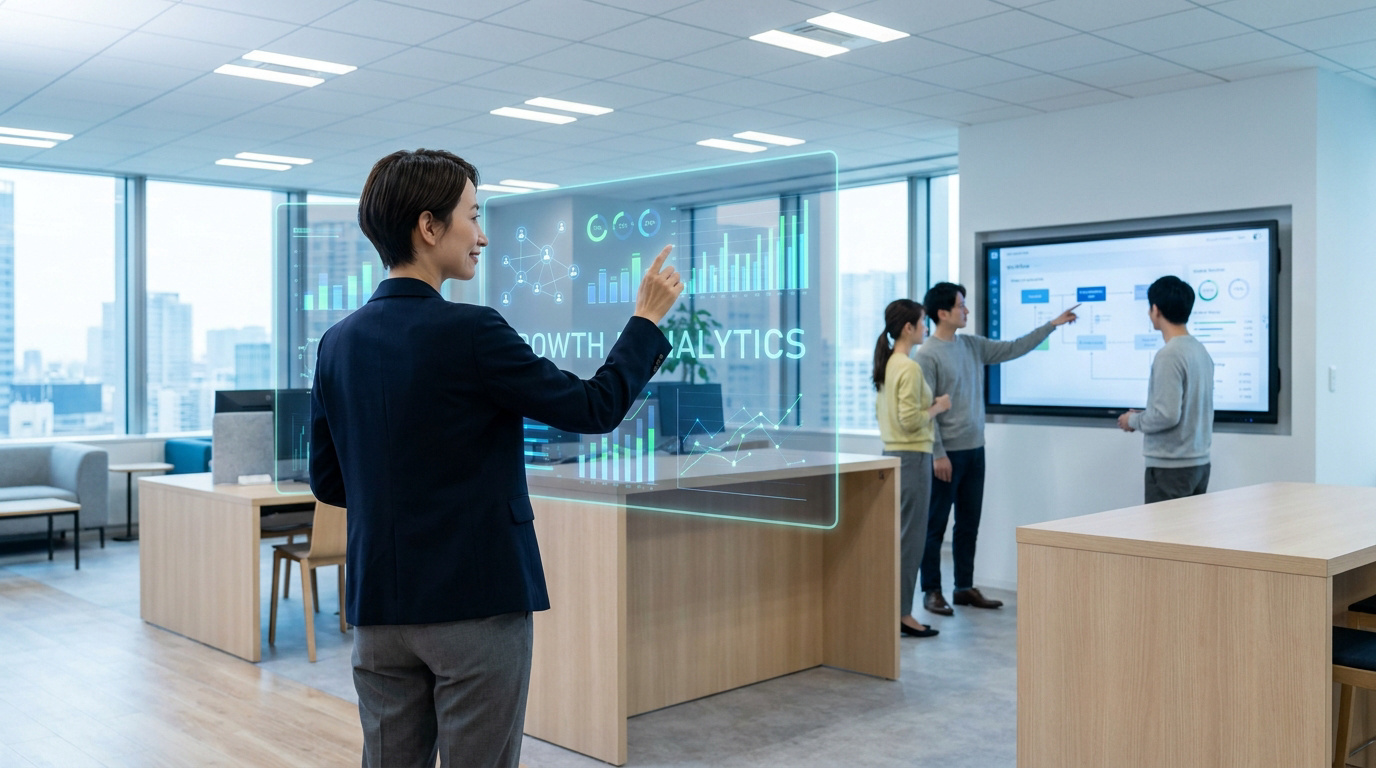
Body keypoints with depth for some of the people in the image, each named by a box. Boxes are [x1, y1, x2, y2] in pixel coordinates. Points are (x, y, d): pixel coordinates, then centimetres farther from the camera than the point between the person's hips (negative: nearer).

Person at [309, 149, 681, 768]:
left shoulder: (337, 343, 3)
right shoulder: (469, 332, -16)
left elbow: (328, 480, 11)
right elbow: (594, 409, -9)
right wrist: (647, 318, 3)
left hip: (380, 605, 6)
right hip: (476, 601, -6)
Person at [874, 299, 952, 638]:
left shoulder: (887, 365, 12)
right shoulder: (909, 368, -17)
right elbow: (910, 420, -22)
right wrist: (937, 407, -7)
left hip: (892, 454, 10)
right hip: (912, 457, -10)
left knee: (895, 535, 14)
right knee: (911, 537, -2)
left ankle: (890, 608, 21)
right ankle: (902, 614, 4)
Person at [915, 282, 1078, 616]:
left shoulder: (973, 345, 10)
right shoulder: (928, 354, -12)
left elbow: (1013, 349, 16)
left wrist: (1052, 325, 13)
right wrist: (938, 454, -17)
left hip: (975, 450, 8)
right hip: (947, 453, -8)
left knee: (969, 524, 13)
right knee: (935, 525, 1)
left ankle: (964, 588, 22)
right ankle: (931, 591, 9)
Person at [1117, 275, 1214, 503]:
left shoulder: (1169, 356, -18)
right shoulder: (1200, 350, 10)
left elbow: (1167, 414, -22)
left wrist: (1134, 421, -5)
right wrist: (1144, 416, 17)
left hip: (1170, 466, -9)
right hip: (1200, 462, 9)